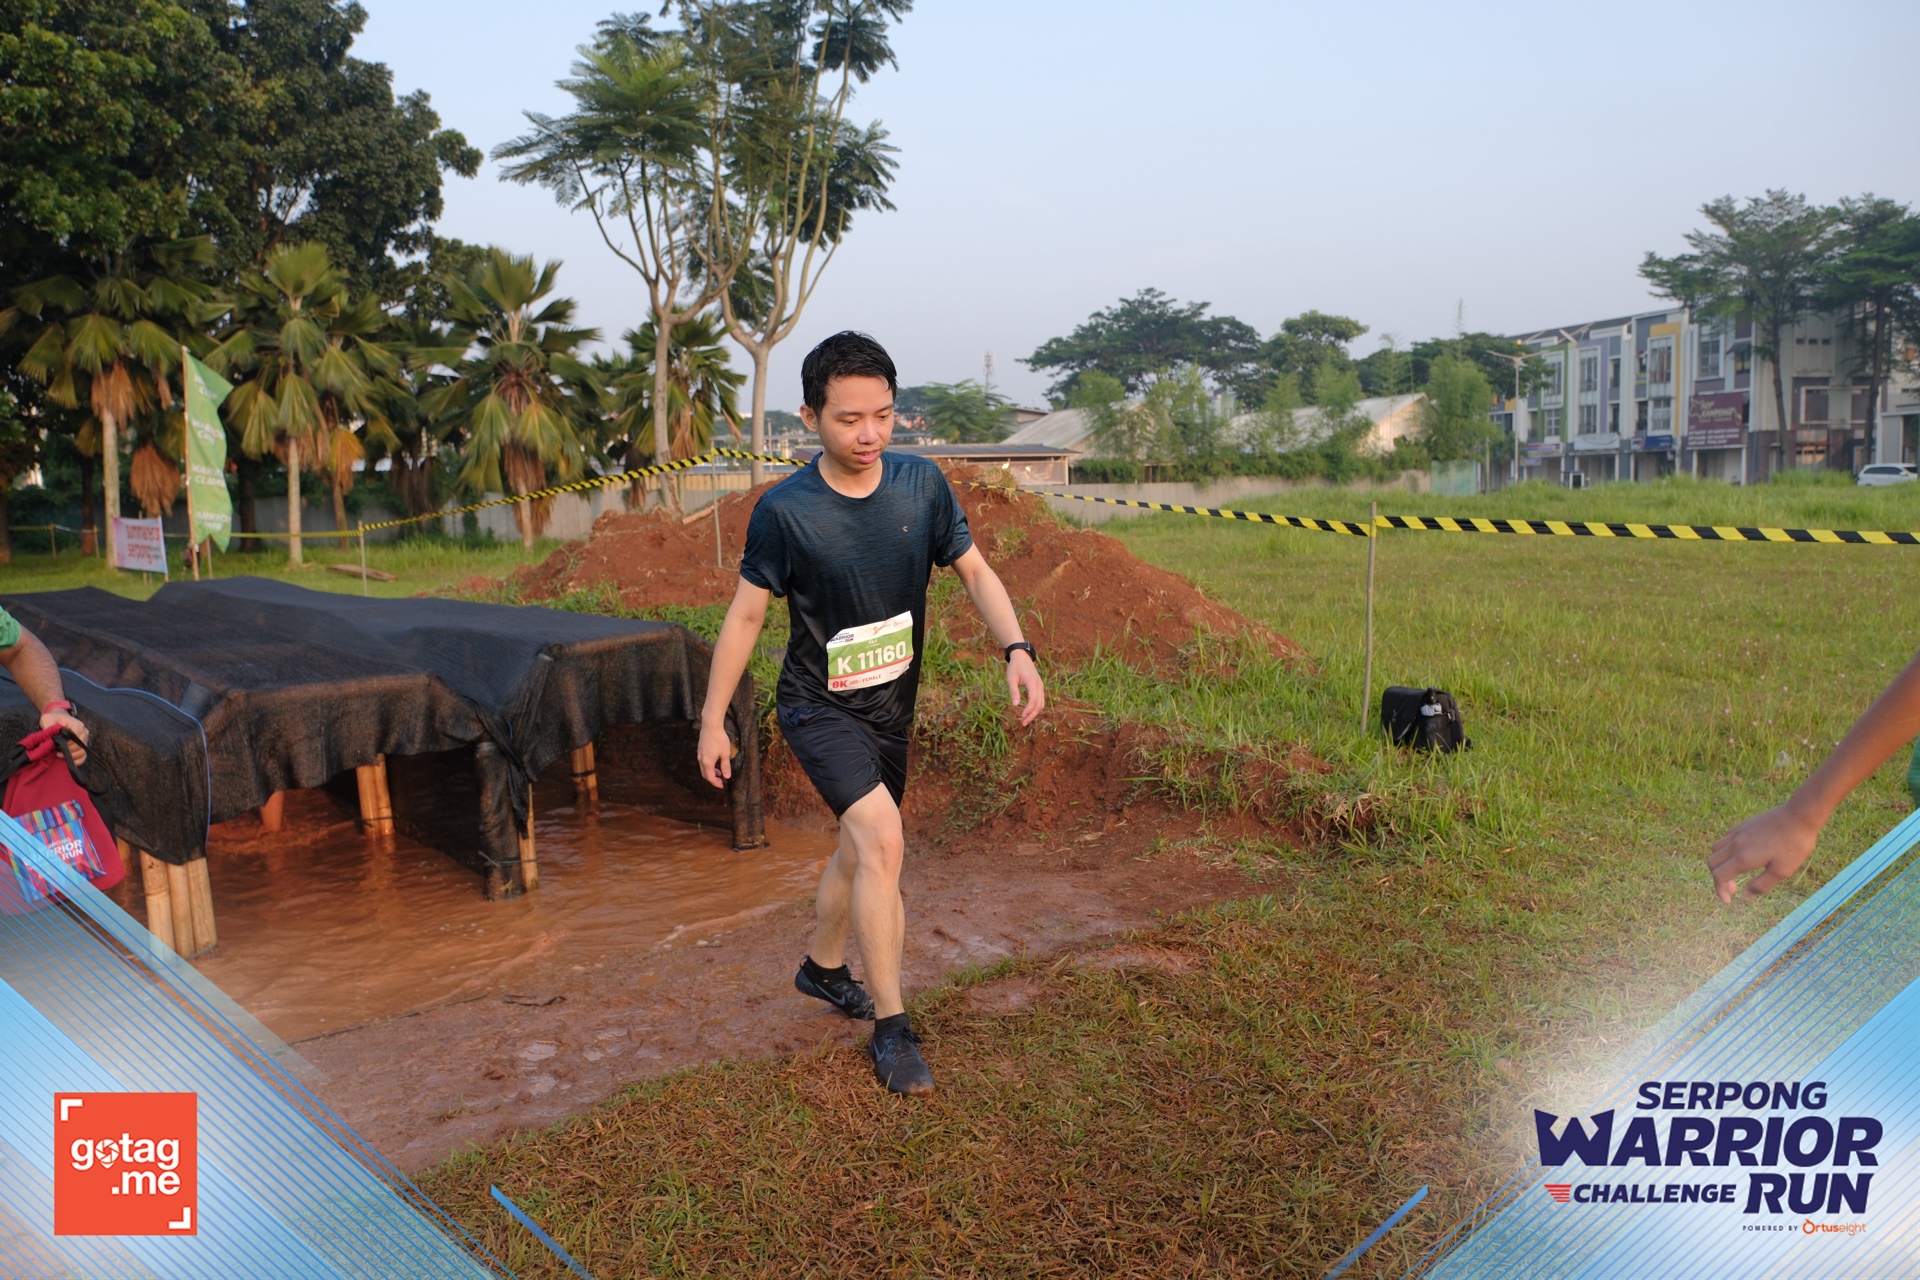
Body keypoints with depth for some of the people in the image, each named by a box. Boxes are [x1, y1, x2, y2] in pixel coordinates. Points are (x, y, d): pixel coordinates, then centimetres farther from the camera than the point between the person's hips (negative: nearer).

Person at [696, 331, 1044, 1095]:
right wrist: (713, 720, -4)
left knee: (862, 848, 20)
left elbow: (974, 571, 0)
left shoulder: (921, 484, -9)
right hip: (818, 707, -5)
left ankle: (823, 967, 47)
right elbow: (745, 615, -9)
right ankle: (890, 1027, -8)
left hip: (891, 706, 5)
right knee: (883, 839, -23)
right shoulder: (785, 510, -18)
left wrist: (1016, 649, -18)